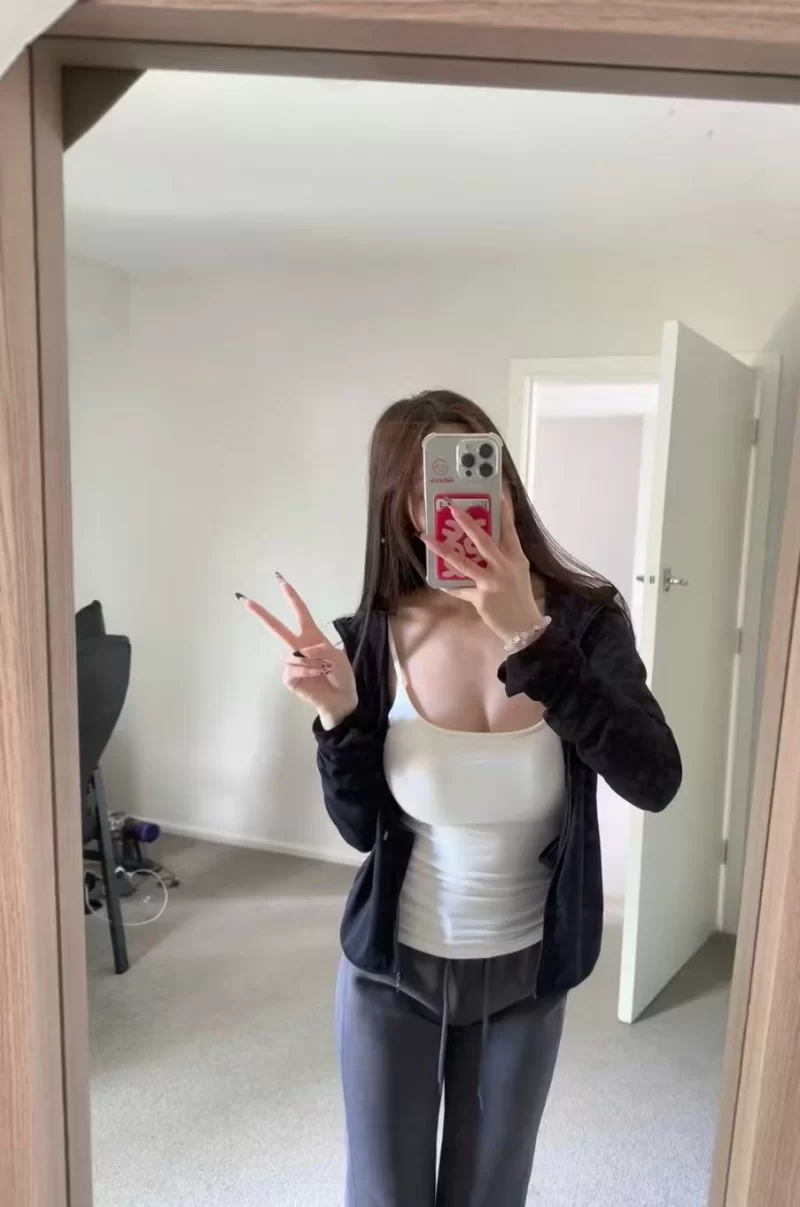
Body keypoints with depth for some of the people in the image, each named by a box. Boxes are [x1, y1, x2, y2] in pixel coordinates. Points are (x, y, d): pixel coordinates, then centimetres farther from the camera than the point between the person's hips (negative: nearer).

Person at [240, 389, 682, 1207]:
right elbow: (362, 831, -7)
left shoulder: (583, 618, -16)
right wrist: (338, 717, -25)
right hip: (393, 969, 0)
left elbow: (655, 783, -30)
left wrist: (530, 639, -38)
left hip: (525, 974, 1)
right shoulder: (373, 639, -15)